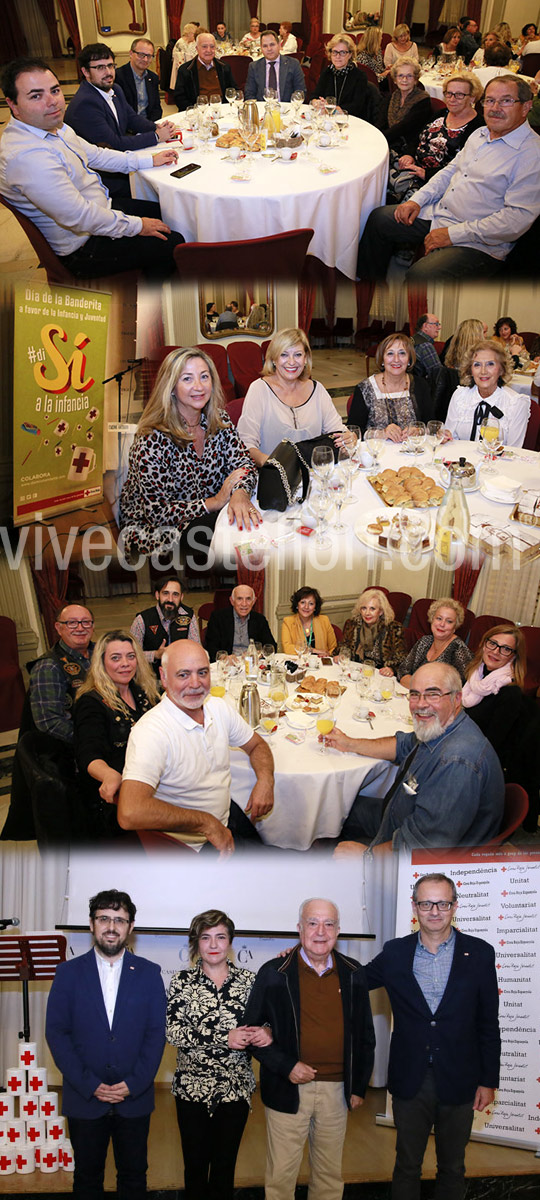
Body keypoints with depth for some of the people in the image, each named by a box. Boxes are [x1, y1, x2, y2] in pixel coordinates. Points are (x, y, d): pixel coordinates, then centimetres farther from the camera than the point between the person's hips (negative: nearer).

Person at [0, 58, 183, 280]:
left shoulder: (55, 126, 1)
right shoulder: (26, 155, -33)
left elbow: (94, 155, 18)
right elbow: (79, 218, -32)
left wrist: (149, 159, 14)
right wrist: (137, 226, -21)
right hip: (82, 250, -11)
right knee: (173, 243, -5)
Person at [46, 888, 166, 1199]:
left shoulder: (149, 973, 1)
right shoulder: (69, 972, 0)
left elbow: (157, 1033, -1)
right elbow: (56, 1033, -4)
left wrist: (133, 1084, -11)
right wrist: (89, 1085, -11)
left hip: (134, 1098, 0)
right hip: (84, 1099, 0)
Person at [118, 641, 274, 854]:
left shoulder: (218, 708, -1)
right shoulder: (149, 731, -26)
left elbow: (256, 745, 18)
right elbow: (130, 814, -39)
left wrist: (265, 780, -7)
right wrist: (207, 823, -29)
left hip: (228, 816, 8)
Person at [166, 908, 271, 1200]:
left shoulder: (248, 980, 2)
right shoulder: (183, 981, -2)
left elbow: (261, 1023, 10)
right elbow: (172, 1030, -12)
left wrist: (265, 1031, -15)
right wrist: (224, 1038, -20)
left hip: (235, 1088, 1)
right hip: (192, 1088, -1)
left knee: (225, 1167, 10)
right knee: (195, 1165, 8)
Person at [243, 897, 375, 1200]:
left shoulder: (353, 973, 4)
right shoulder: (274, 973, -5)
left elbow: (365, 1034, 11)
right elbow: (252, 1029, -3)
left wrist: (359, 1086, 8)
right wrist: (286, 1067, -13)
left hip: (337, 1090, 3)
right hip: (288, 1090, -2)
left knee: (330, 1174, 14)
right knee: (281, 1175, 4)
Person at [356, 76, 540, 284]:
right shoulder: (479, 135, 12)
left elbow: (518, 218, -23)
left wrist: (453, 234, -23)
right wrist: (418, 200, 6)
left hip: (478, 244, -9)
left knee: (420, 277, -32)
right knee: (379, 219, 11)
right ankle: (369, 287, 27)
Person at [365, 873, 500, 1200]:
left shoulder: (479, 953, -4)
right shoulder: (395, 953, -2)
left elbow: (488, 1023, 0)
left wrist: (488, 1081, -1)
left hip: (459, 1083, -1)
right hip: (410, 1082, 1)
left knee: (453, 1167, 15)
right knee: (407, 1166, 13)